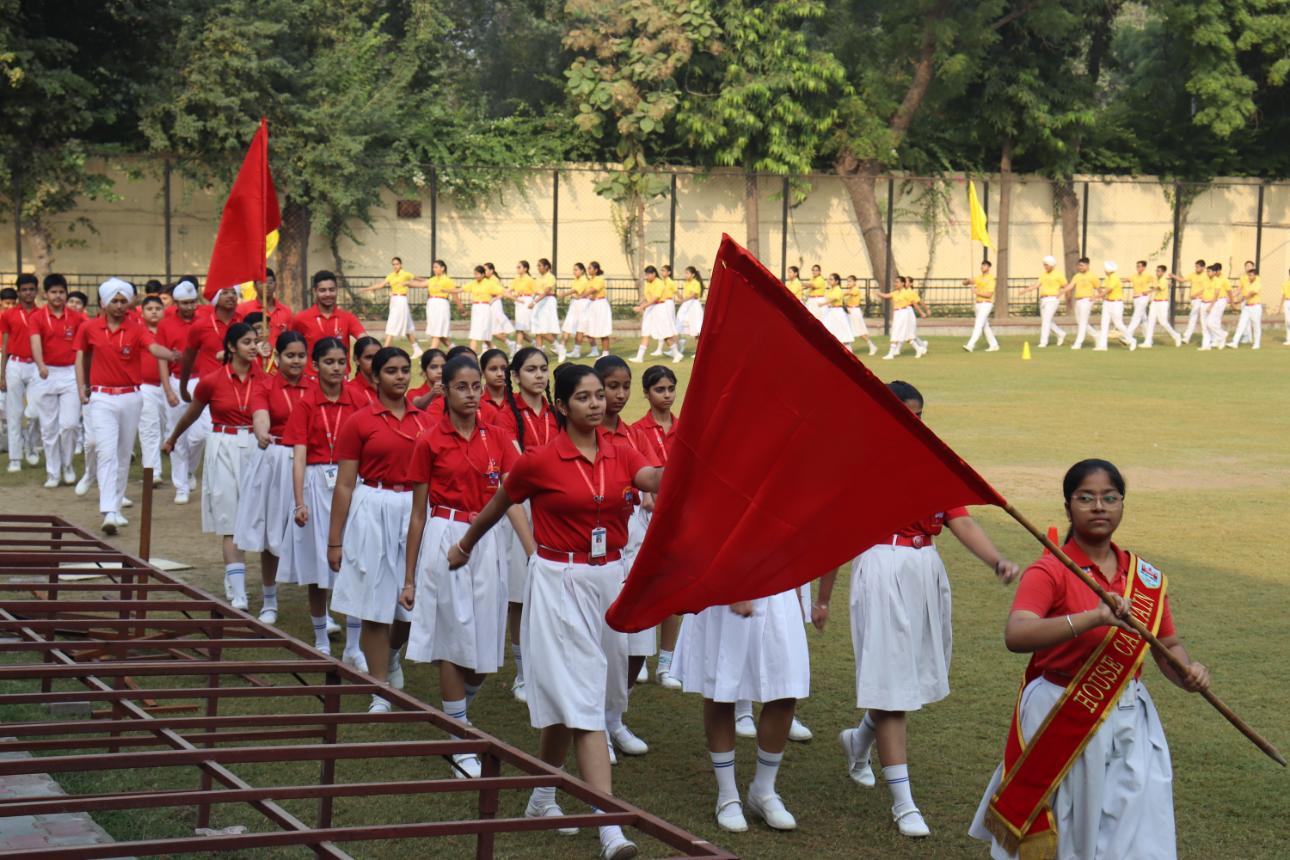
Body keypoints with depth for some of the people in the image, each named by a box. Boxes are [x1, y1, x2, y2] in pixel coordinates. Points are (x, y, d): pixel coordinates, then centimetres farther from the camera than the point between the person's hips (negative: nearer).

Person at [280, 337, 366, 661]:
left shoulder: (357, 403, 3)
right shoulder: (306, 404, -4)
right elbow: (299, 456, -8)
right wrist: (299, 502, -15)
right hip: (317, 484, -1)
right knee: (318, 568, 8)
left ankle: (353, 648, 0)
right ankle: (321, 642, 23)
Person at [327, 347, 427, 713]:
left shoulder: (423, 421, 8)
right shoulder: (359, 422, -2)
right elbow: (344, 484, -1)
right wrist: (334, 540, -2)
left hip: (416, 510, 3)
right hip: (373, 511, -3)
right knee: (375, 605, -1)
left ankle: (392, 655, 40)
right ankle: (381, 694, 7)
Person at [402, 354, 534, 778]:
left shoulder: (497, 440, 6)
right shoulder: (430, 441, -2)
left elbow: (513, 501, -2)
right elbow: (418, 512, 2)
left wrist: (534, 554, -16)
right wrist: (409, 578, 3)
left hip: (488, 542, 3)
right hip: (446, 540, -3)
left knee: (485, 647, 7)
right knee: (454, 644, -1)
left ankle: (457, 716, 35)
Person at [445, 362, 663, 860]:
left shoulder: (619, 456, 4)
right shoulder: (540, 462, -7)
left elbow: (657, 479, -16)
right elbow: (497, 505, 9)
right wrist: (464, 546, 22)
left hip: (610, 578, 5)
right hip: (560, 582, -5)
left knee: (570, 697, 15)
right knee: (582, 701, -10)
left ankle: (542, 797, 35)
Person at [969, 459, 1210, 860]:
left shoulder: (1147, 578, 4)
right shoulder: (1049, 572, -13)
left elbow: (1168, 645, 13)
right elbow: (1016, 635, -29)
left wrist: (1187, 673, -10)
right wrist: (1092, 618, -40)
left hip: (1128, 723, 4)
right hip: (1062, 721, -4)